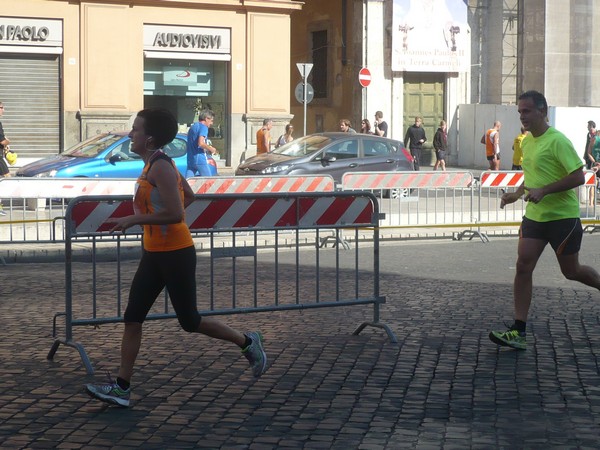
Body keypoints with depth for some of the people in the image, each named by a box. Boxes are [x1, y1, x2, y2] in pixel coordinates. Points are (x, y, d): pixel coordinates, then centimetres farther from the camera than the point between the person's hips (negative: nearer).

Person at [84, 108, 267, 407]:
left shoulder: (160, 167, -19)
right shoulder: (156, 164, 11)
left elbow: (175, 213, -27)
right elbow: (189, 196, 23)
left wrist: (133, 220, -23)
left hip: (176, 255, -10)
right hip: (154, 254, 10)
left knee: (189, 321, 2)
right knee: (132, 319, 4)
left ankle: (247, 343, 22)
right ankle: (121, 388, 6)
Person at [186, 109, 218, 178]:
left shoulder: (192, 127, 19)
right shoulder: (203, 127, -9)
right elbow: (201, 143, -22)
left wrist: (207, 149, 22)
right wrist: (211, 149, -6)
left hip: (190, 159, 8)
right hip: (200, 160, -8)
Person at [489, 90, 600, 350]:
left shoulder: (557, 141, -18)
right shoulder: (528, 140, 8)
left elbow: (579, 176, -22)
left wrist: (543, 191, -27)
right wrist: (518, 193, 9)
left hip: (563, 217, -7)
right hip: (534, 215, 7)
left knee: (571, 271, 7)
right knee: (523, 266, -5)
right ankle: (518, 332, -5)